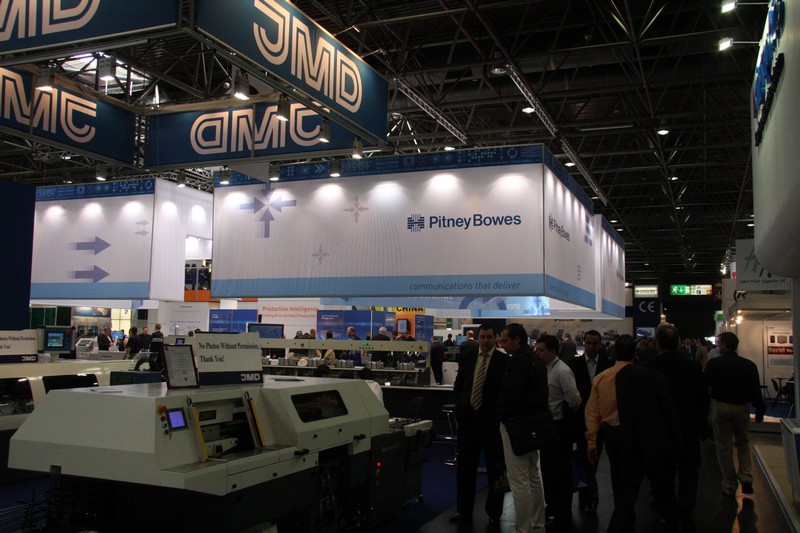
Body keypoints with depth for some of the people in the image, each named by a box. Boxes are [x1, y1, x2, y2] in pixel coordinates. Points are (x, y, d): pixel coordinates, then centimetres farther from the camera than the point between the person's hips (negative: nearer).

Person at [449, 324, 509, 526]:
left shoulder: (504, 361, -7)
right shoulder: (467, 357, 6)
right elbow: (458, 384, 15)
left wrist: (500, 414, -11)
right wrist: (461, 404, 3)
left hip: (492, 419, -4)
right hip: (468, 417, 4)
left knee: (495, 468, 8)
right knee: (465, 466, 12)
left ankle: (494, 511, 22)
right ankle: (464, 509, 24)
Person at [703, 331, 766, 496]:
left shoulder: (714, 364, -7)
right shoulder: (748, 365, -2)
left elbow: (704, 385, -4)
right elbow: (756, 390, -1)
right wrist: (760, 410, 7)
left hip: (720, 407, -2)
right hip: (741, 408, 2)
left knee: (724, 447, 7)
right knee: (743, 443, 21)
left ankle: (730, 486, 13)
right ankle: (746, 479, 7)